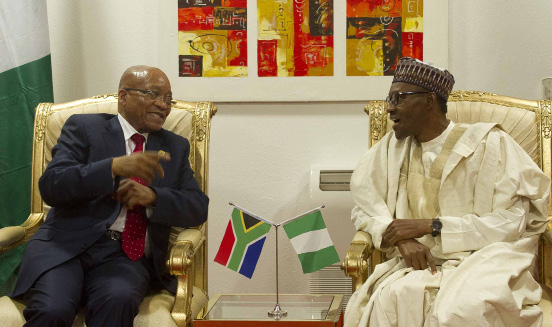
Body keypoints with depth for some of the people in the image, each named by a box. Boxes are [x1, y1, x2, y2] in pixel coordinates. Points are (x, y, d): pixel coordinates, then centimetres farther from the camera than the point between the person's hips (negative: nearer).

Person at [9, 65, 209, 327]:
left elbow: (199, 207, 11)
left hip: (125, 256, 1)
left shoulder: (176, 147, 20)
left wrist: (152, 196, -10)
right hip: (67, 245, -1)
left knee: (118, 301, -34)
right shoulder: (83, 128, 9)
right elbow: (50, 187, -5)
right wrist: (115, 166, -19)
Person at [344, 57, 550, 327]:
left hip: (484, 260, -3)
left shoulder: (489, 143, -1)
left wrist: (432, 226, -12)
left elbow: (515, 221, -7)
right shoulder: (393, 146, 13)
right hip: (421, 264, 3)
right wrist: (401, 238, -14)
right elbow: (365, 207, 8)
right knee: (388, 299, -32)